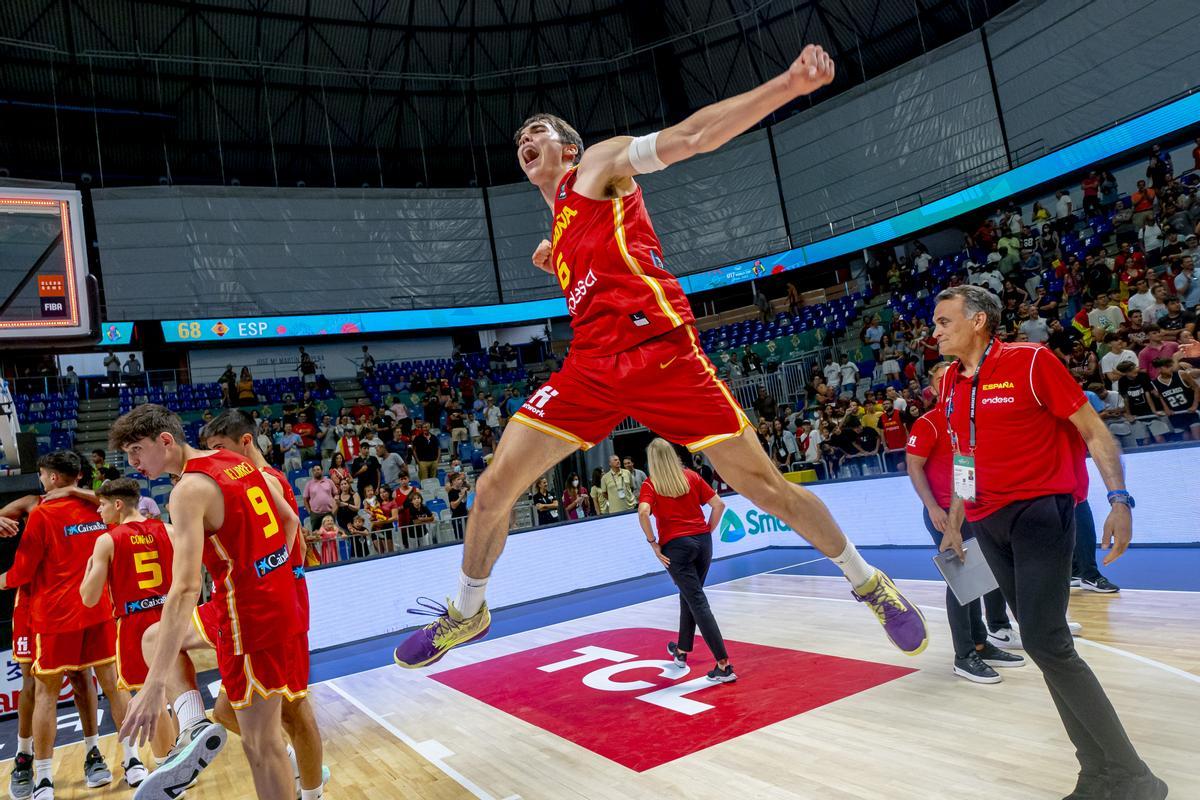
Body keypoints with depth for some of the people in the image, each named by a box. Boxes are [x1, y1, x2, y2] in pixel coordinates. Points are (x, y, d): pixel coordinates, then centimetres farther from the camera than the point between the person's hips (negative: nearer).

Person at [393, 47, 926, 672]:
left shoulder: (599, 163, 8)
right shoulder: (558, 226, 27)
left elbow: (692, 136, -5)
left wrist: (790, 85, -17)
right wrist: (559, 267, 23)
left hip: (658, 350, -6)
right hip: (591, 366, 6)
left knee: (762, 484, -2)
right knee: (495, 487, 0)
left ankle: (867, 581, 21)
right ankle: (466, 611, 23)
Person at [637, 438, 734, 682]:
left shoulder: (650, 484, -4)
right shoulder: (691, 476, 7)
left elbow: (643, 512, -22)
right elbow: (719, 504, 3)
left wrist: (653, 543, -11)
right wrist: (707, 531, 11)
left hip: (675, 545, -5)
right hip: (702, 542, 5)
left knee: (698, 603, -3)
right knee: (689, 596, 23)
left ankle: (724, 665, -7)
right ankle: (682, 651, 39)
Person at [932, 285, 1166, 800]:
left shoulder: (1030, 361, -9)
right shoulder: (951, 384, 10)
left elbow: (1095, 432, -7)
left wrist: (1118, 499, -17)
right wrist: (954, 521, 20)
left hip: (1040, 511, -7)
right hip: (989, 523, 7)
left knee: (1045, 641, -15)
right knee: (1042, 643, 9)